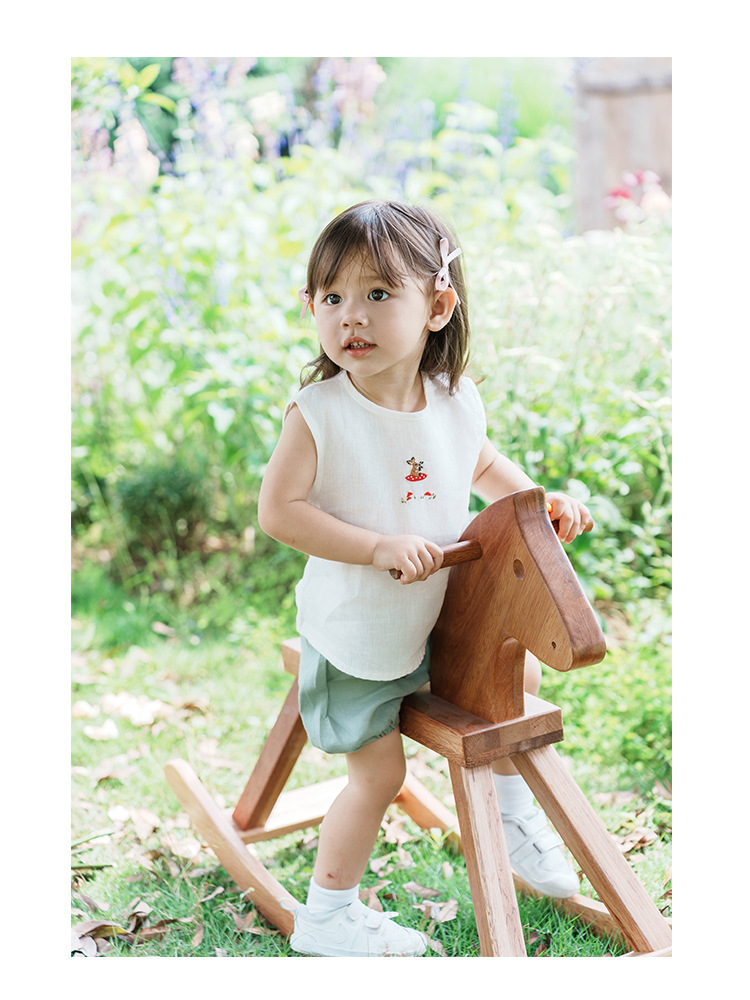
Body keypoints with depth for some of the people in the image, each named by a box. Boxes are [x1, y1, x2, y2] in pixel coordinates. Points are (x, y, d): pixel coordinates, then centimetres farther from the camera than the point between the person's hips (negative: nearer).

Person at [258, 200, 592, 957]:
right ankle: (325, 916, 23)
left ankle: (510, 810, 45)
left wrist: (539, 503, -4)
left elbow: (481, 464, 12)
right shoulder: (318, 413, -24)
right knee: (378, 773, 2)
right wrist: (381, 545, -32)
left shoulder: (457, 401, -9)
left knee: (518, 672, 18)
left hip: (438, 615, 6)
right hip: (353, 637, -5)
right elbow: (278, 510, -25)